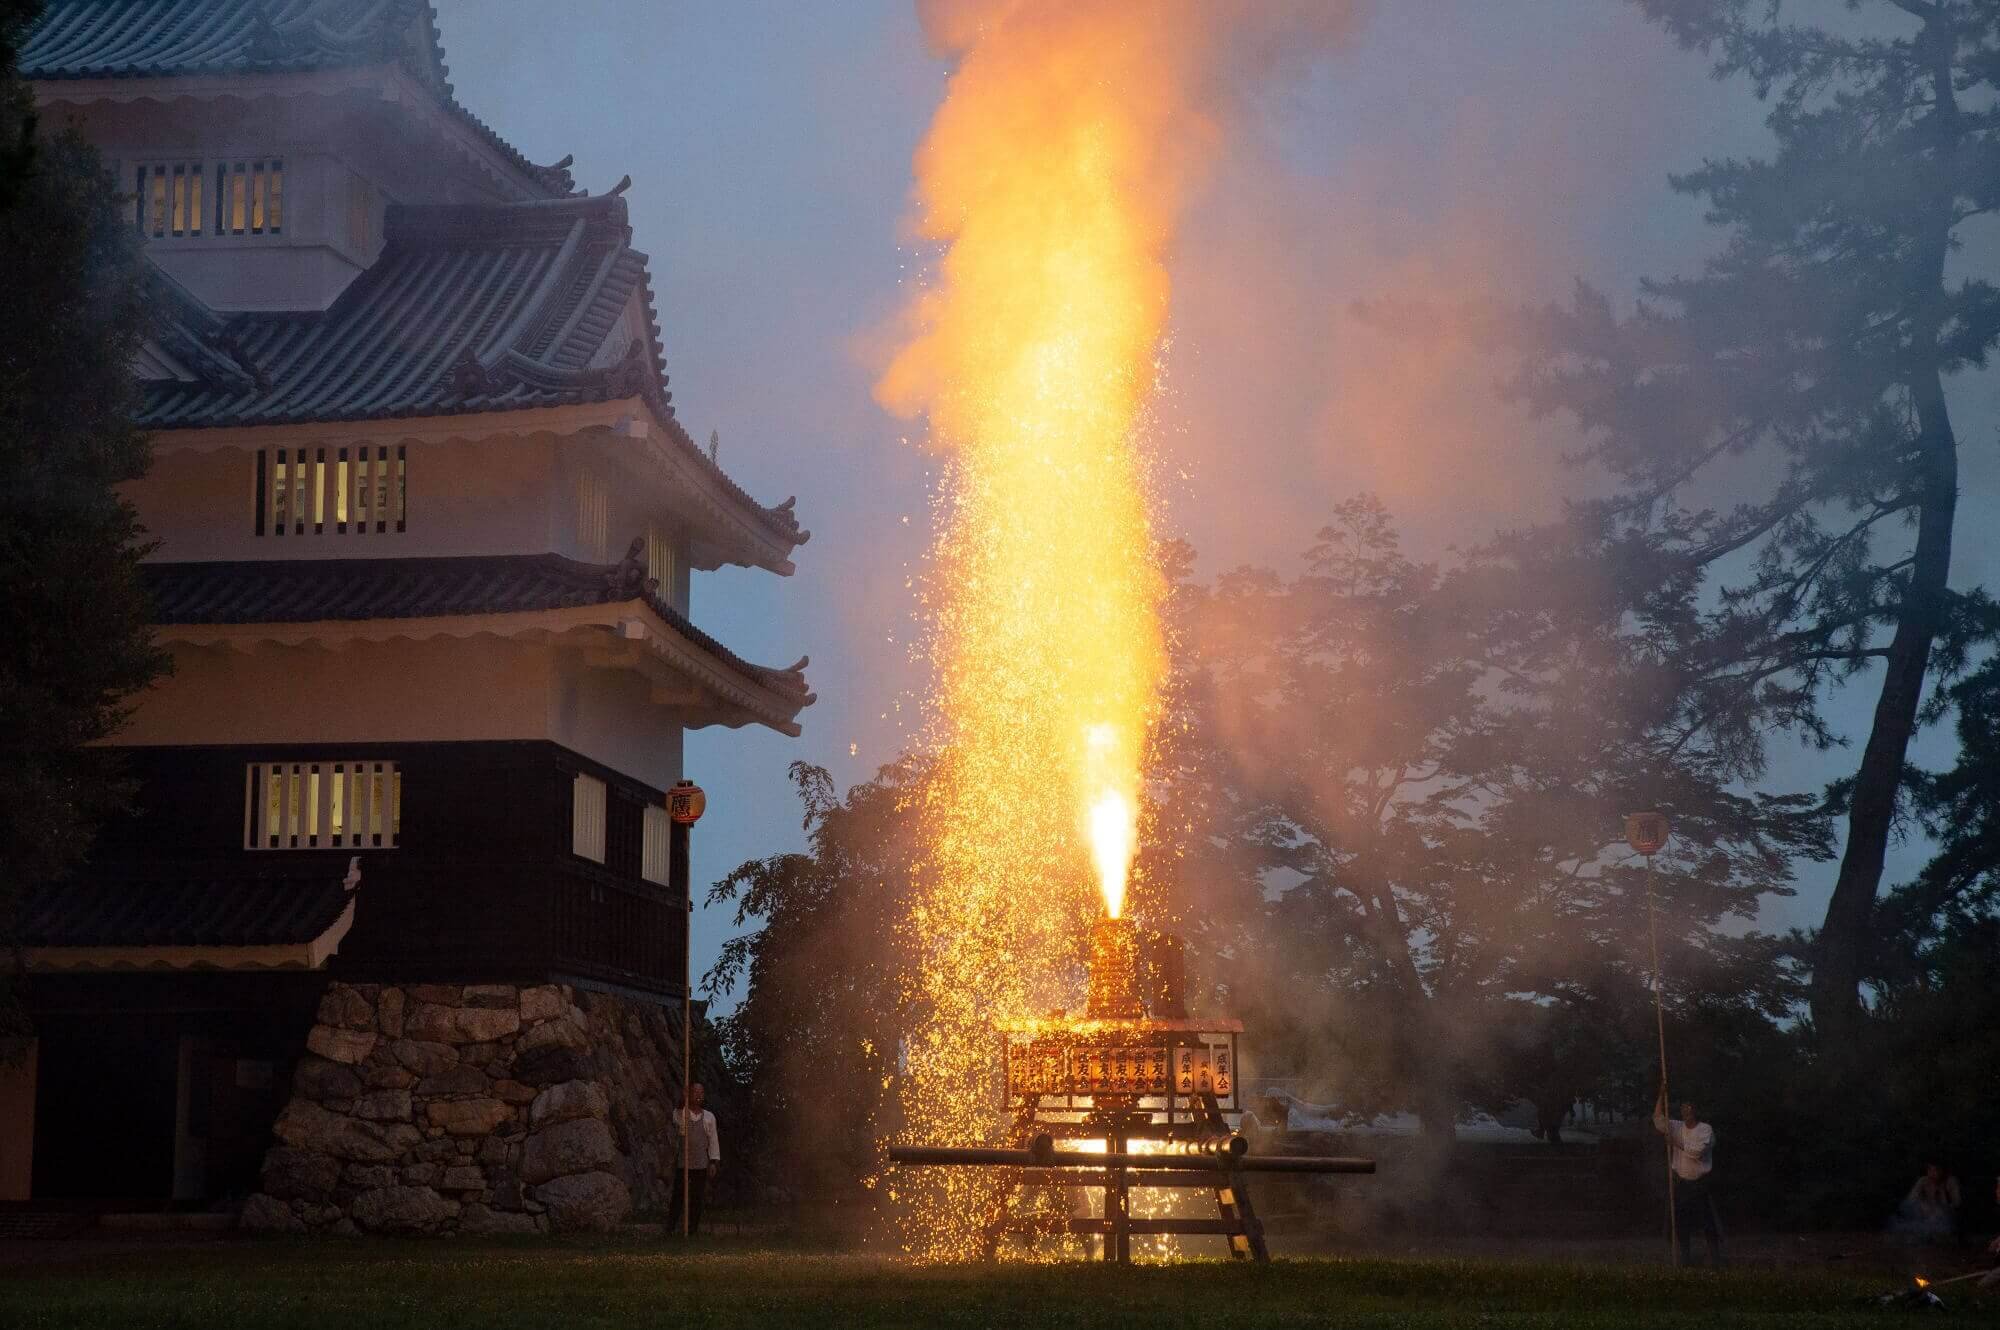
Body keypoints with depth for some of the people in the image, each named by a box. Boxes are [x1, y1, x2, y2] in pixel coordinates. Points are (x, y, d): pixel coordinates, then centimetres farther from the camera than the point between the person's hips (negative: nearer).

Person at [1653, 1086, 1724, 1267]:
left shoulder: (1706, 1129, -8)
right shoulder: (1677, 1128, 7)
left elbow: (1698, 1151, -21)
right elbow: (1658, 1119, -1)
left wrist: (1676, 1143, -13)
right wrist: (1662, 1094, -7)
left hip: (1702, 1183, -4)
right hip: (1682, 1182, 4)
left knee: (1708, 1222, -3)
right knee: (1682, 1222, 7)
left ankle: (1715, 1259, 4)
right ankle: (1686, 1258, 17)